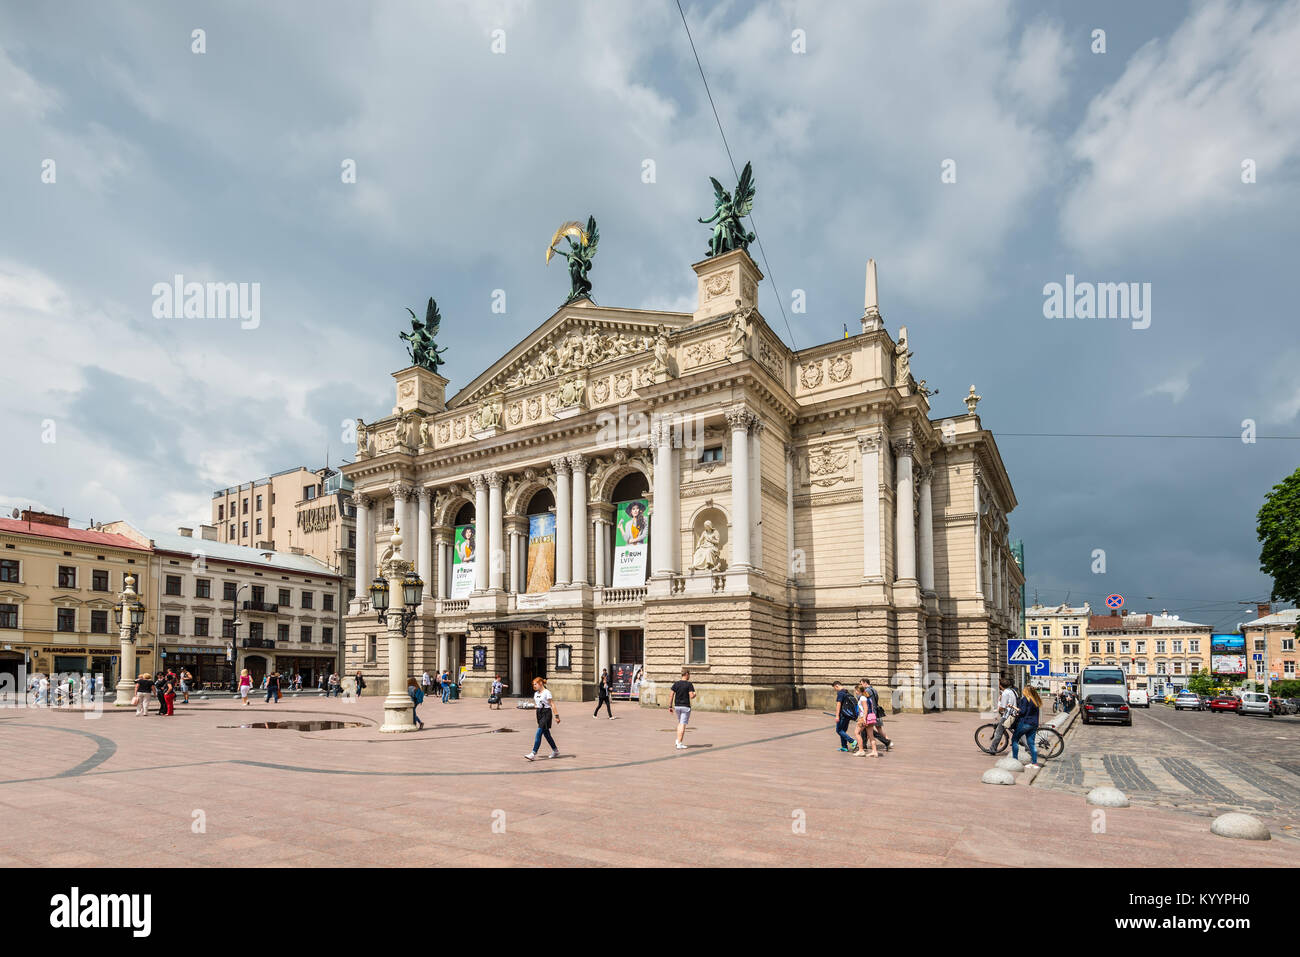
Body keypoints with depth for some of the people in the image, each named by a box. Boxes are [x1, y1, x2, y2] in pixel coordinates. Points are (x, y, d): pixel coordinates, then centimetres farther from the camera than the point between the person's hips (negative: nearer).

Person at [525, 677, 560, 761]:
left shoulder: (546, 692, -10)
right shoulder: (536, 694, 12)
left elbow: (552, 705, -11)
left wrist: (556, 716, -14)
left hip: (546, 712, -8)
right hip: (539, 713, 8)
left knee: (539, 732, -13)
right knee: (546, 733, 12)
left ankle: (533, 753, -15)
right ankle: (555, 751, 25)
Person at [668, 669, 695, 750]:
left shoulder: (676, 684, 4)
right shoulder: (689, 684, -8)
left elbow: (671, 695, 2)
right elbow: (691, 696, -15)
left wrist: (670, 706, 7)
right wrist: (694, 694, 8)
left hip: (677, 706, 5)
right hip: (685, 707, -5)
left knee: (680, 723, 23)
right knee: (683, 725, -2)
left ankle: (678, 740, 16)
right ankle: (679, 744, -5)